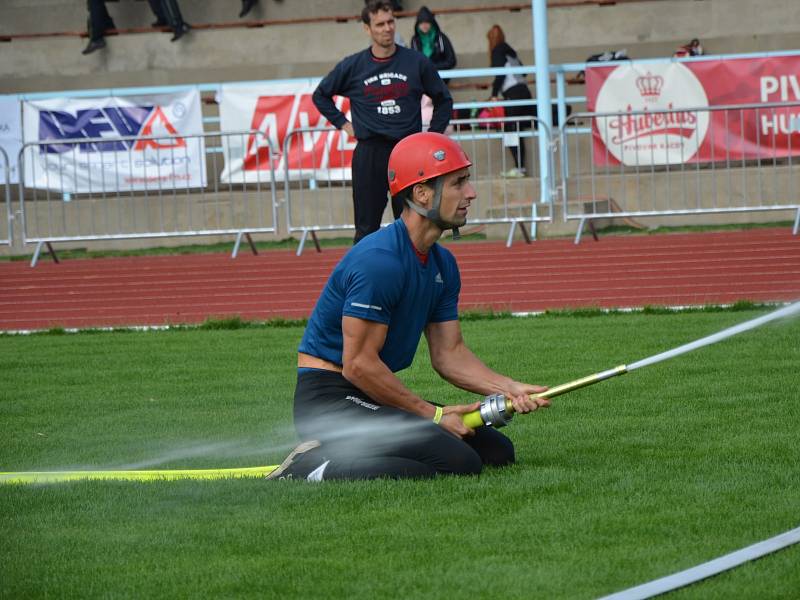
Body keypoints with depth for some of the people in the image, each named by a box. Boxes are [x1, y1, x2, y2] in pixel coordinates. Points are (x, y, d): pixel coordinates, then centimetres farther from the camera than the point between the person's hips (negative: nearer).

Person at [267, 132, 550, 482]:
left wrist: (510, 389, -5)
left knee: (497, 451, 5)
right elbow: (358, 364, -21)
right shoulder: (381, 260, -20)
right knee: (461, 462, -24)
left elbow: (448, 354, 12)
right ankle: (316, 469, -17)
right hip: (330, 398, -10)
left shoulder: (442, 264, 11)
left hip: (372, 400, 10)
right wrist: (433, 415, -15)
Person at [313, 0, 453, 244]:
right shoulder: (352, 66, 3)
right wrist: (343, 124, 9)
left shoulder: (417, 62, 3)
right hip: (369, 154, 0)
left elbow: (443, 100, 14)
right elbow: (320, 95, 17)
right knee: (366, 229, 1)